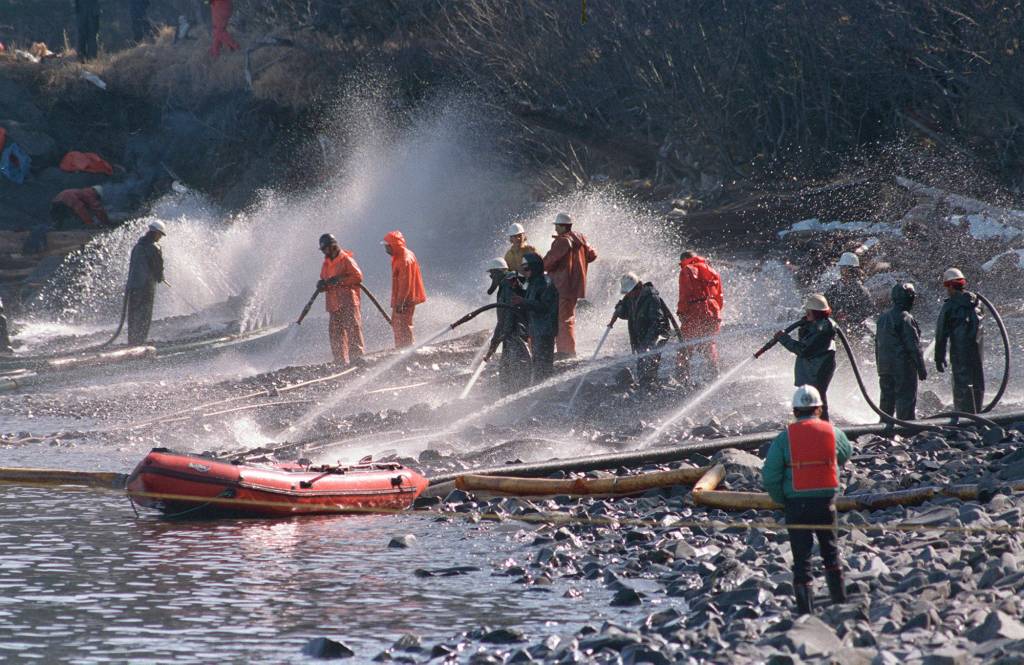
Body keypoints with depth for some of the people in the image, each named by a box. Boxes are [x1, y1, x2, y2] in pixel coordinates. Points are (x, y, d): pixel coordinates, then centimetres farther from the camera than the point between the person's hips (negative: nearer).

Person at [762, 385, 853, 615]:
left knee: (802, 556, 4)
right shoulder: (832, 433, -1)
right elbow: (846, 453, 21)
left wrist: (781, 500, 3)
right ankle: (840, 602, 20)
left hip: (796, 503, -2)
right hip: (826, 501, 2)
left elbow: (770, 476, -11)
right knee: (831, 553, 19)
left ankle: (805, 609, 1)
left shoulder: (785, 438, -8)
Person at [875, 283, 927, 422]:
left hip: (884, 368, 8)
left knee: (886, 401, 14)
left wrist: (880, 366, 25)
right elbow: (913, 346, -15)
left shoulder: (883, 318, 13)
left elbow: (877, 345, 19)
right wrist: (922, 368, -11)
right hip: (904, 368, -8)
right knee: (906, 400, -6)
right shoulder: (905, 318, -13)